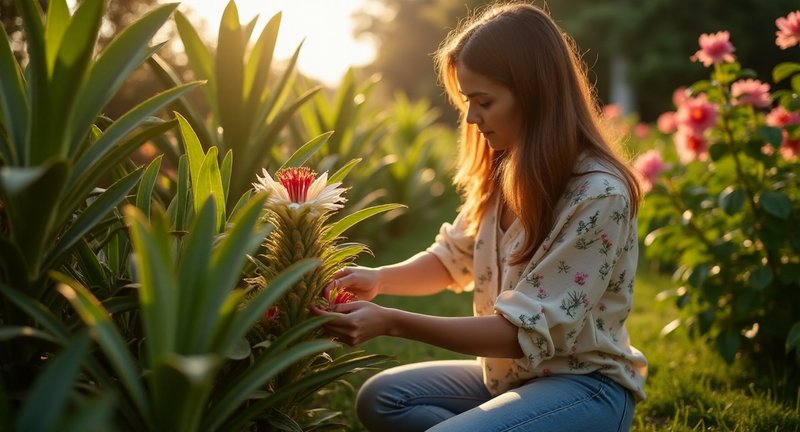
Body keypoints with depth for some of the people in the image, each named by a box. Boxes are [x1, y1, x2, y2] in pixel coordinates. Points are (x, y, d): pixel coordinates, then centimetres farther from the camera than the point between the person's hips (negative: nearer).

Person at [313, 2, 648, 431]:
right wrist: (379, 278, -8)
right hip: (511, 373, 8)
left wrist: (392, 322, -28)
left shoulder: (599, 195, -24)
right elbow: (453, 258, 13)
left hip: (586, 386, -8)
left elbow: (527, 333, -24)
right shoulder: (506, 170, 2)